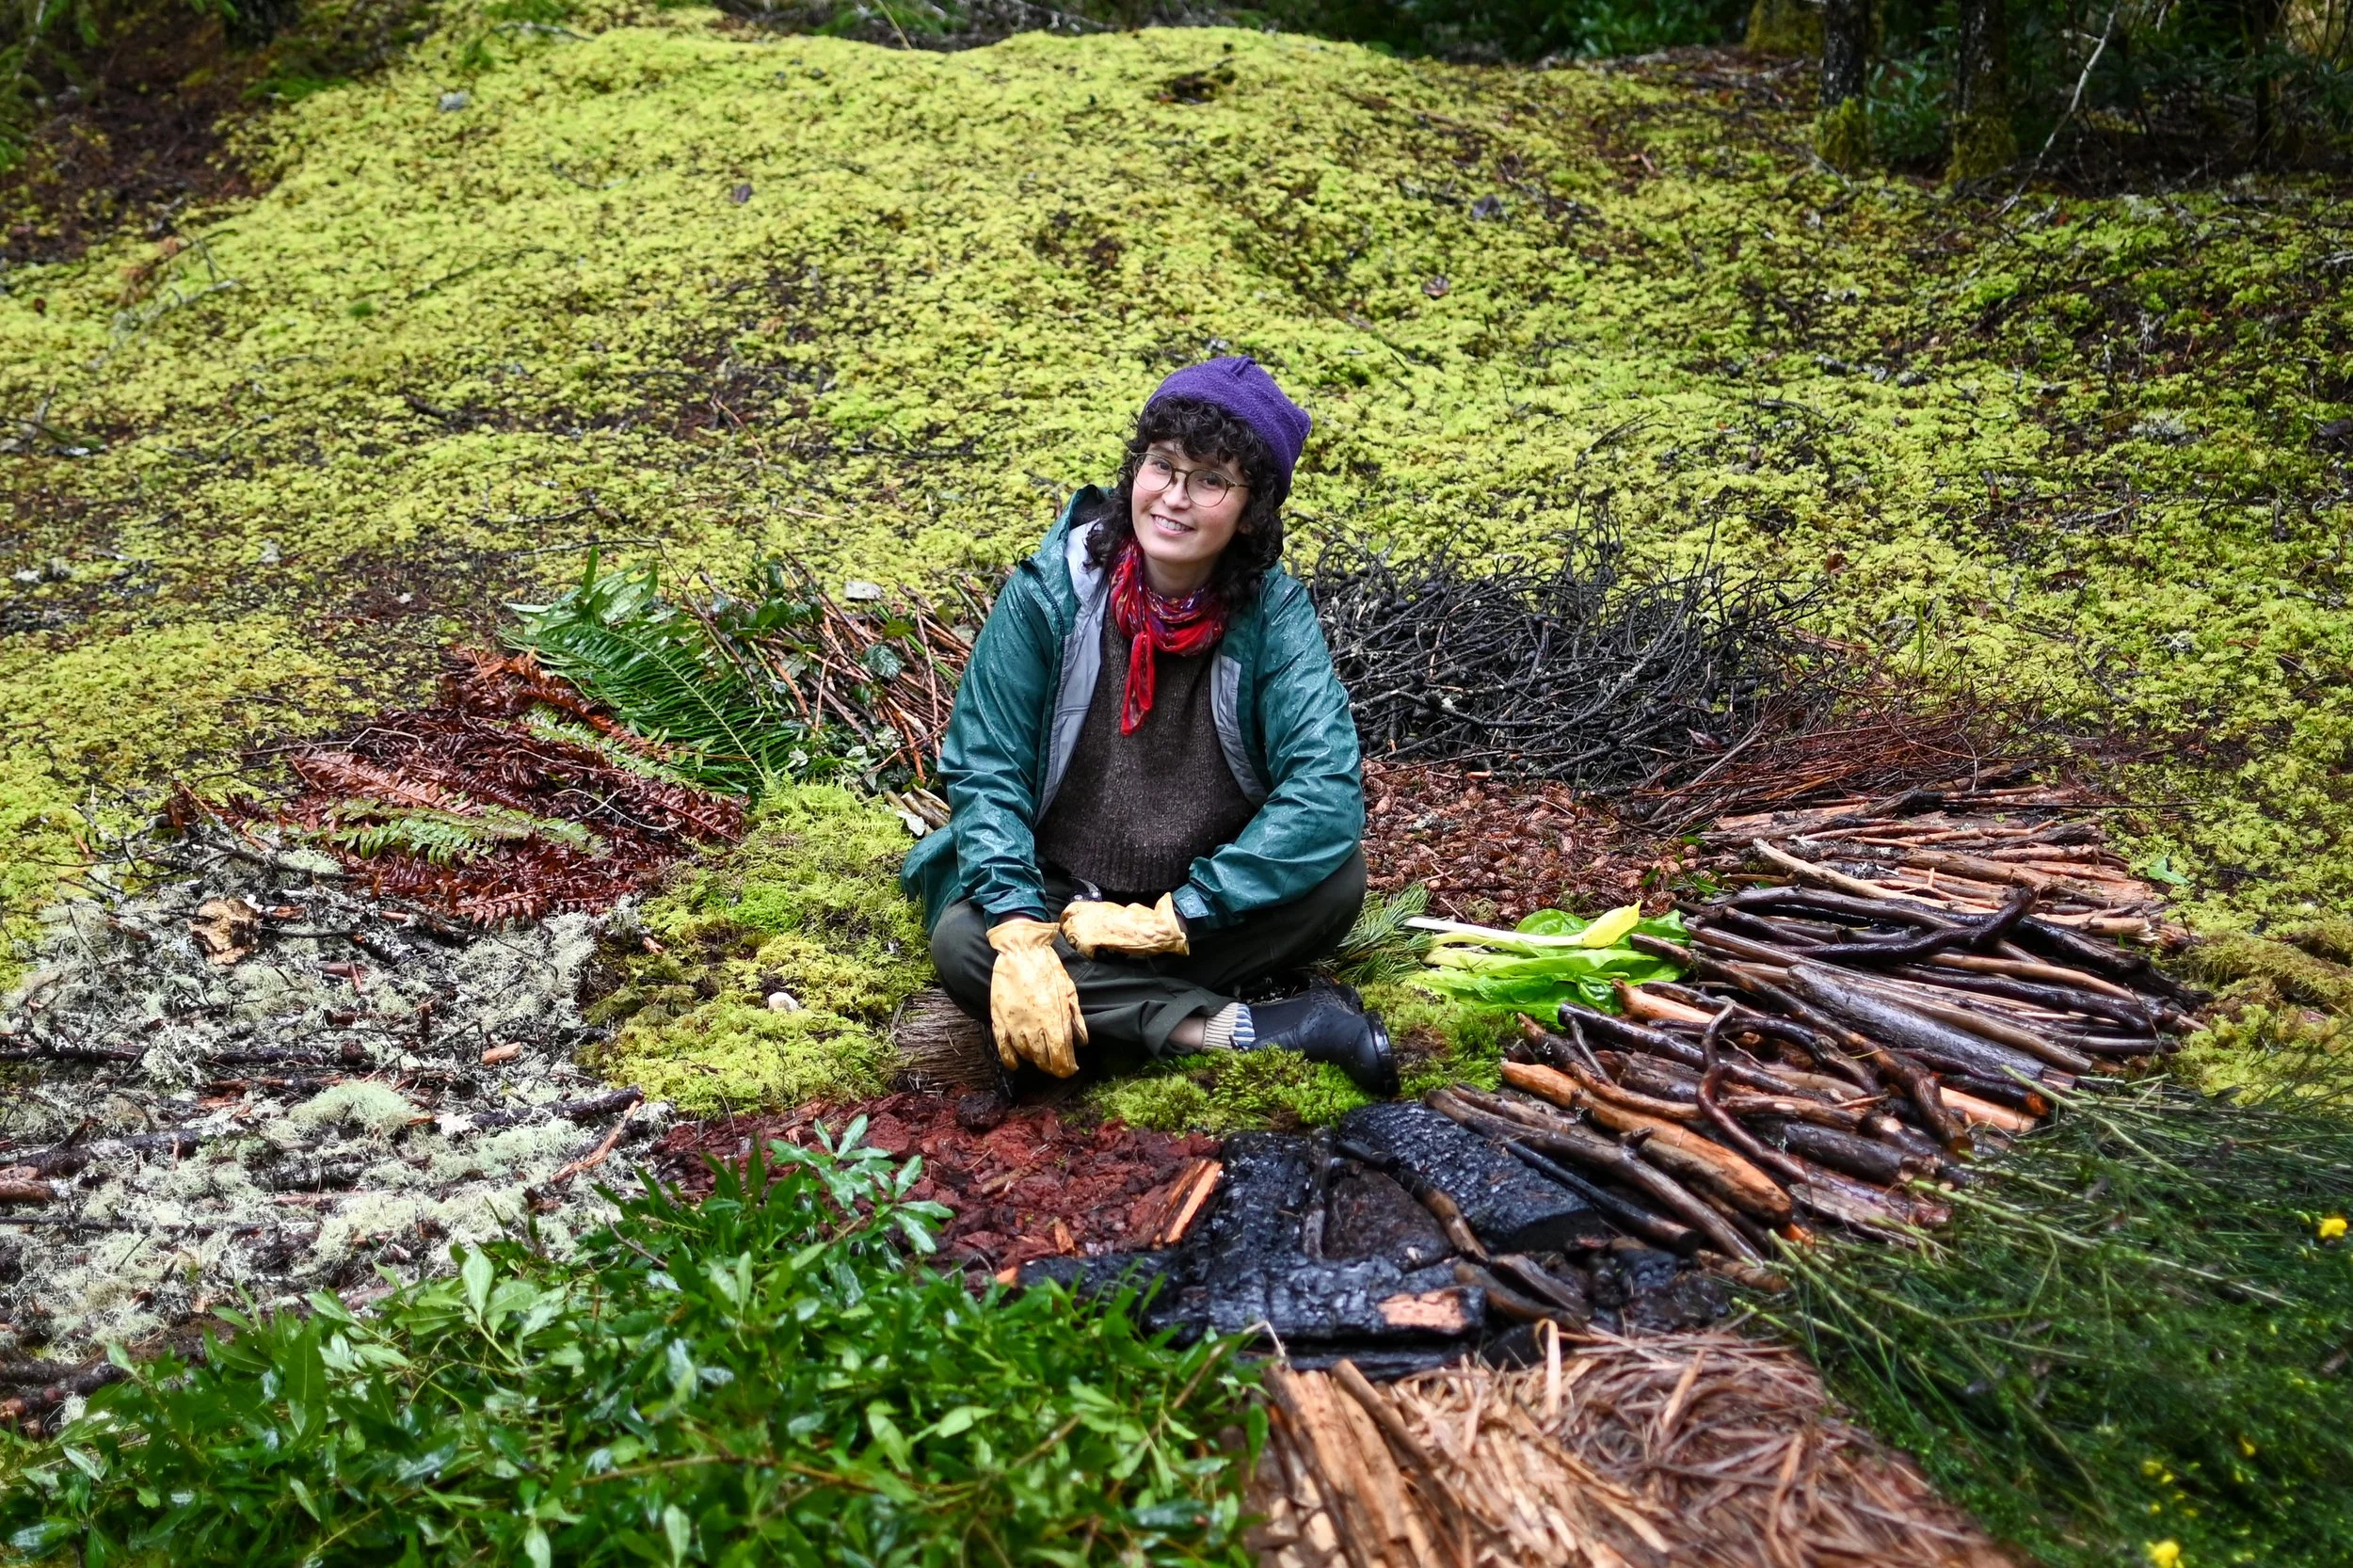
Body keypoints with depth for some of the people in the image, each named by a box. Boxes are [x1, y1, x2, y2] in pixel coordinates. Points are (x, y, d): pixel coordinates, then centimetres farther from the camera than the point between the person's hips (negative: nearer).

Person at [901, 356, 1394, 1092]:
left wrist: (1179, 915, -29)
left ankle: (1109, 1004, -23)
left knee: (1336, 877, -25)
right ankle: (1239, 1029, -28)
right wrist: (1019, 933, -28)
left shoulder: (1273, 611, -14)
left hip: (1203, 892, 1)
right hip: (1060, 889, 0)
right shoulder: (1050, 592, -15)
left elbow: (1328, 787, -24)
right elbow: (986, 767, -13)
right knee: (963, 942, -30)